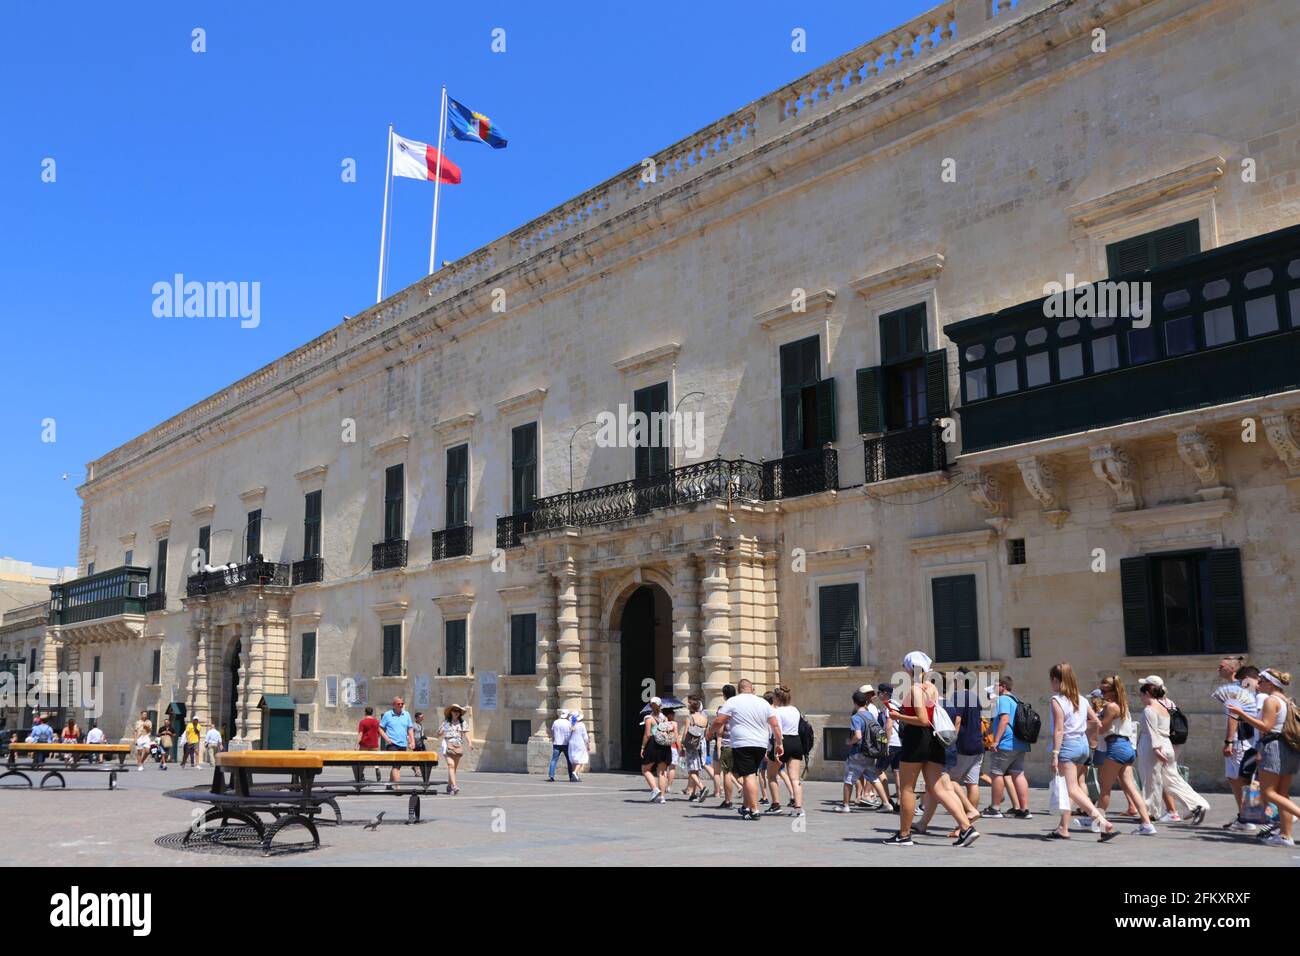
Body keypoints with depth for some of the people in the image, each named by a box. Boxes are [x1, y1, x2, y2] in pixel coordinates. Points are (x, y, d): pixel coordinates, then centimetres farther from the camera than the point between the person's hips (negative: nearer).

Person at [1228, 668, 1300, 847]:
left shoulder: (1271, 700, -10)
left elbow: (1265, 727, -17)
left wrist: (1242, 714, -14)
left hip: (1274, 747, -9)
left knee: (1268, 791, -7)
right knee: (1283, 793, 9)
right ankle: (1286, 835, 7)